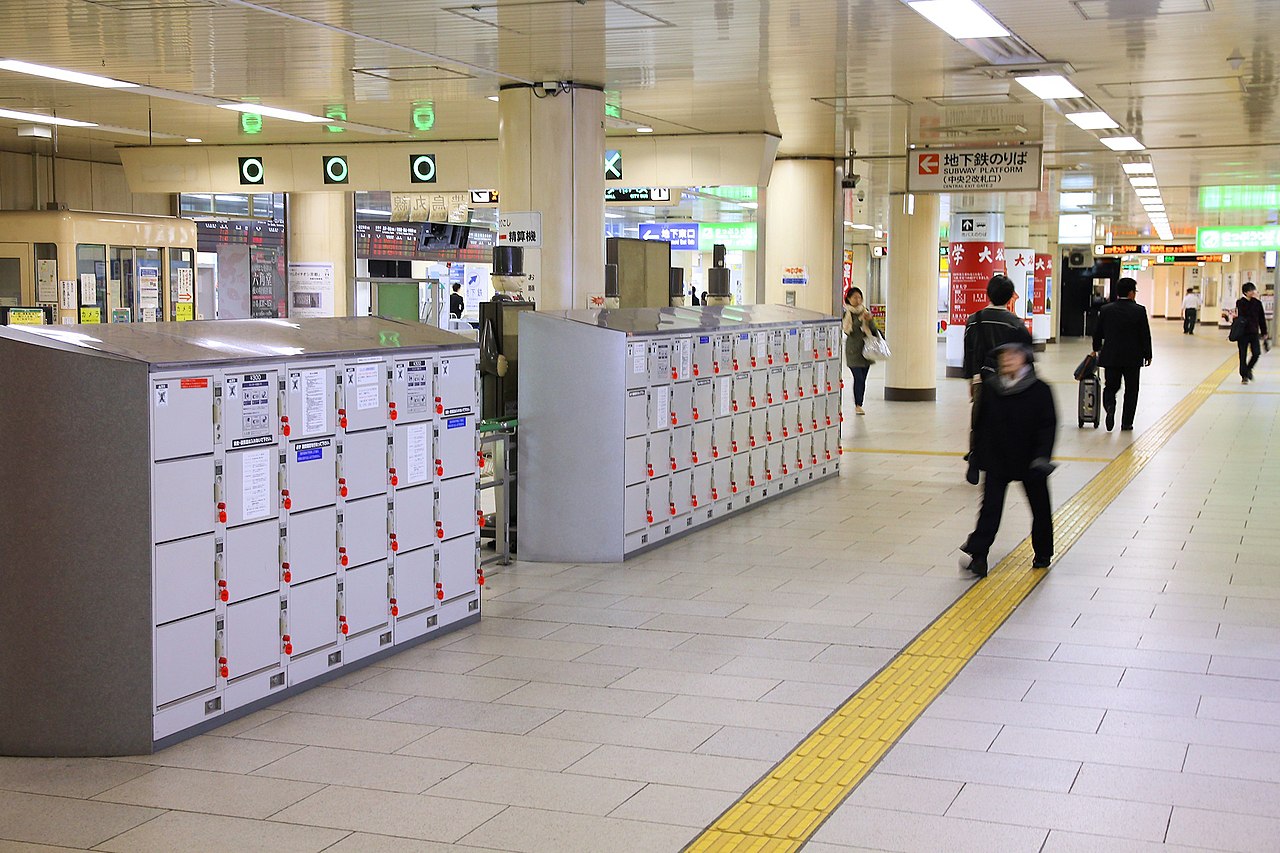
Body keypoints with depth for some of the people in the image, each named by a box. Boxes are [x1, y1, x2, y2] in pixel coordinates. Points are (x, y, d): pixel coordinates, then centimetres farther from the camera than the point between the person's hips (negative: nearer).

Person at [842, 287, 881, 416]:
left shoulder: (865, 311, 11)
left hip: (866, 347, 4)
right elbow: (848, 330, -14)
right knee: (858, 377, -13)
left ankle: (859, 404, 15)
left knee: (862, 378, 6)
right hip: (853, 349, -4)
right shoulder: (845, 313, -2)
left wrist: (870, 320, -11)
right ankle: (857, 405, -9)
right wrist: (860, 320, -19)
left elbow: (873, 329, 8)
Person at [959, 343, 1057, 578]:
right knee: (990, 507, -5)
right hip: (997, 460, 1)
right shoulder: (989, 389, -2)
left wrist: (1042, 457, -19)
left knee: (1040, 508, 13)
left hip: (1029, 462, -1)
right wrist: (978, 454, 7)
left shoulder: (1039, 390, -9)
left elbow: (1048, 426, -10)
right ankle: (976, 553, -9)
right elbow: (980, 424, 7)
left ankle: (1042, 553, 30)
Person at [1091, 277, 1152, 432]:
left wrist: (1096, 349, 23)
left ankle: (1109, 407, -19)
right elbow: (1145, 335, -5)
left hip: (1110, 356, 2)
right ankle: (1126, 422, 10)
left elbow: (1097, 332, 7)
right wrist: (1147, 355, 5)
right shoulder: (1139, 311, -8)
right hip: (1133, 358, -2)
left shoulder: (1105, 310, -1)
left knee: (1111, 386, 11)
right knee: (1131, 390, 9)